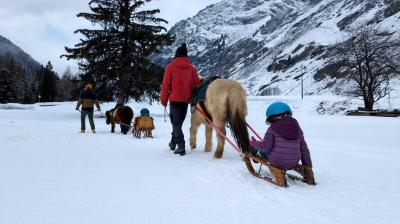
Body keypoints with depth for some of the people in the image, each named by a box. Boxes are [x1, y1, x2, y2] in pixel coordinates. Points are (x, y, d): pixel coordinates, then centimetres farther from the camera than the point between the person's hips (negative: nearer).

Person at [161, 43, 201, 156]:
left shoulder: (171, 66, -5)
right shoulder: (192, 68, 2)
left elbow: (166, 85, -5)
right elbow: (196, 84, 1)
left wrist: (164, 100, 2)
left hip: (174, 98, -3)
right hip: (186, 99, 4)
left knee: (175, 122, 0)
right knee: (179, 121, 18)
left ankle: (181, 146, -14)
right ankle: (173, 142, 29)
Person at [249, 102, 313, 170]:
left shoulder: (272, 129, -10)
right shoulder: (297, 128, 6)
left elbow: (266, 147, -14)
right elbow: (304, 149, 9)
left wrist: (255, 143, 6)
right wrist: (308, 166, 18)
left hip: (276, 162, -5)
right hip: (293, 164, 5)